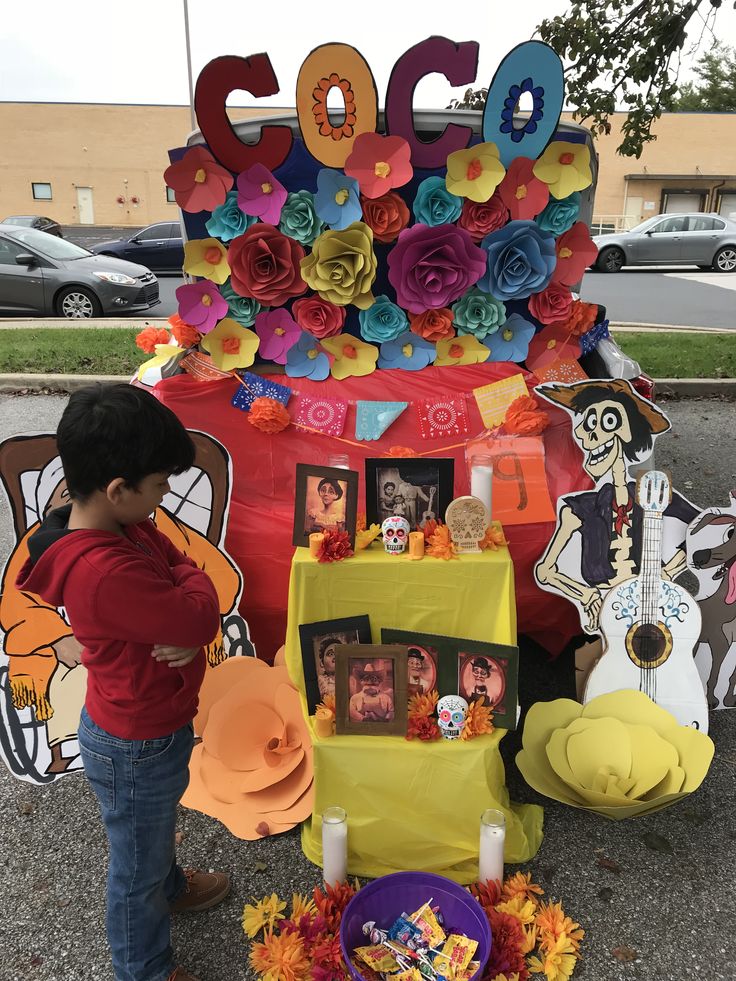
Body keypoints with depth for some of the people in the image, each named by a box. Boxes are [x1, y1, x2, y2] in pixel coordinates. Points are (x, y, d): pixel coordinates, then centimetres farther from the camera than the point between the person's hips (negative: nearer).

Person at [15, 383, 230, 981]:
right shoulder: (105, 573, -39)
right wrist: (193, 581, -13)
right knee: (137, 862, 19)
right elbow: (200, 617, -34)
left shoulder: (128, 526, -9)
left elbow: (181, 571, -3)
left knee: (157, 826, 35)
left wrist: (186, 626, -23)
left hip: (155, 723, 9)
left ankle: (169, 887, 64)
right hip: (135, 747, -8)